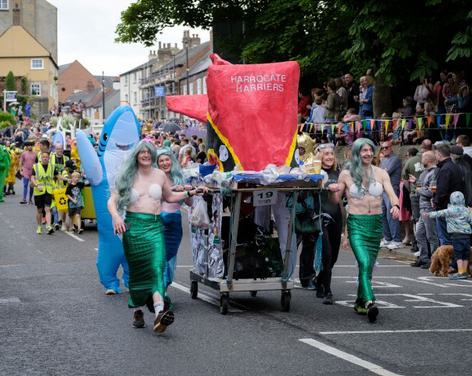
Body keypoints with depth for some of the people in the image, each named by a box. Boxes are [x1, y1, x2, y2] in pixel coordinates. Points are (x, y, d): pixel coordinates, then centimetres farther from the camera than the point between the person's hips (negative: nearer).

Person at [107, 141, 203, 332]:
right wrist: (116, 216, -18)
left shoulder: (160, 175, 13)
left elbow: (169, 196, 29)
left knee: (157, 266, -17)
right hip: (133, 225, 0)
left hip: (154, 226, 1)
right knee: (137, 269, 2)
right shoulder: (127, 177, 7)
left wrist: (190, 193, 18)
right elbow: (112, 200, 1)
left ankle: (159, 312, -32)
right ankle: (137, 311, 20)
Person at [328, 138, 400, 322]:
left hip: (376, 223, 3)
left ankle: (360, 302, 27)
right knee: (364, 263, -20)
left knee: (368, 266, 11)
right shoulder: (346, 174, 2)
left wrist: (395, 205, -26)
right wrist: (333, 191, -13)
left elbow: (391, 194, -4)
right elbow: (336, 200, 10)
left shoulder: (381, 173, 7)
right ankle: (369, 302, -31)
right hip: (356, 224, -3)